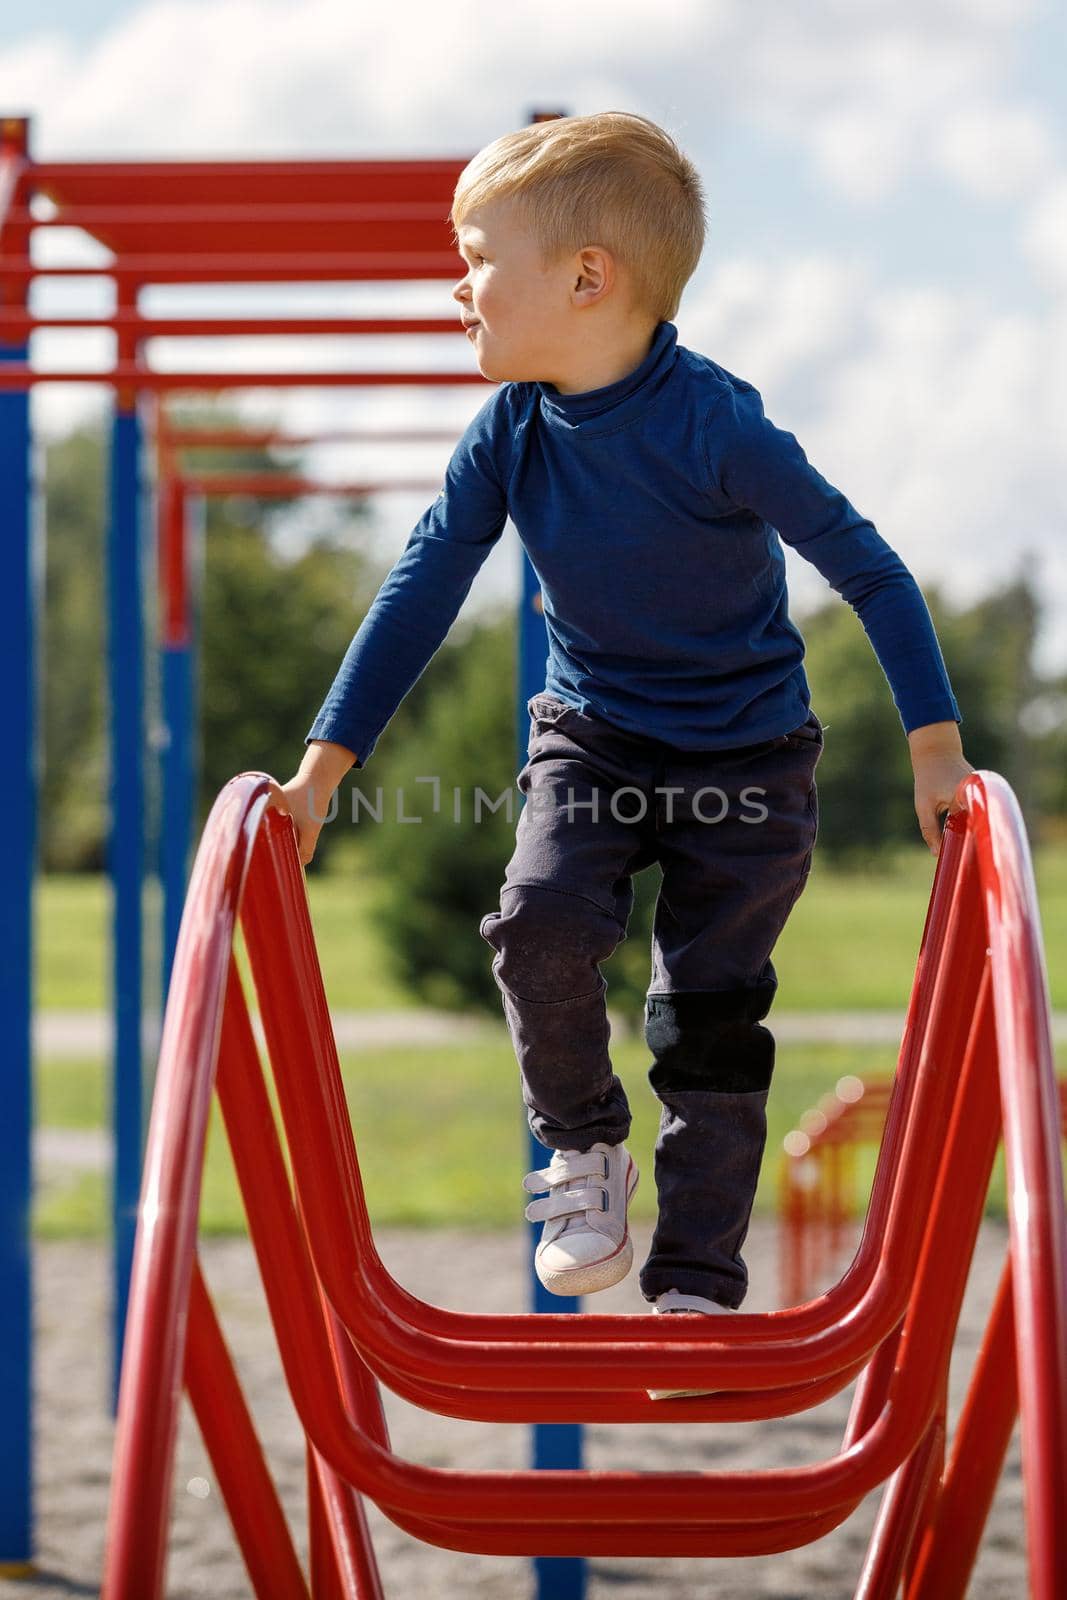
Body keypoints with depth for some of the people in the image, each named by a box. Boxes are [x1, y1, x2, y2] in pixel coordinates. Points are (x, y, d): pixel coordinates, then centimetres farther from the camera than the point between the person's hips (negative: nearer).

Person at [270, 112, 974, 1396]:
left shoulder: (715, 426, -26)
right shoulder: (509, 430, -12)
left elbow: (867, 568, -19)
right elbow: (424, 589, -5)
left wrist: (937, 750, -20)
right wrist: (324, 764, -9)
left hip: (746, 758, -3)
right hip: (591, 740, 3)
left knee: (710, 1021, -1)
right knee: (539, 922, -21)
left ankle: (696, 1283, 14)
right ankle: (583, 1146, 6)